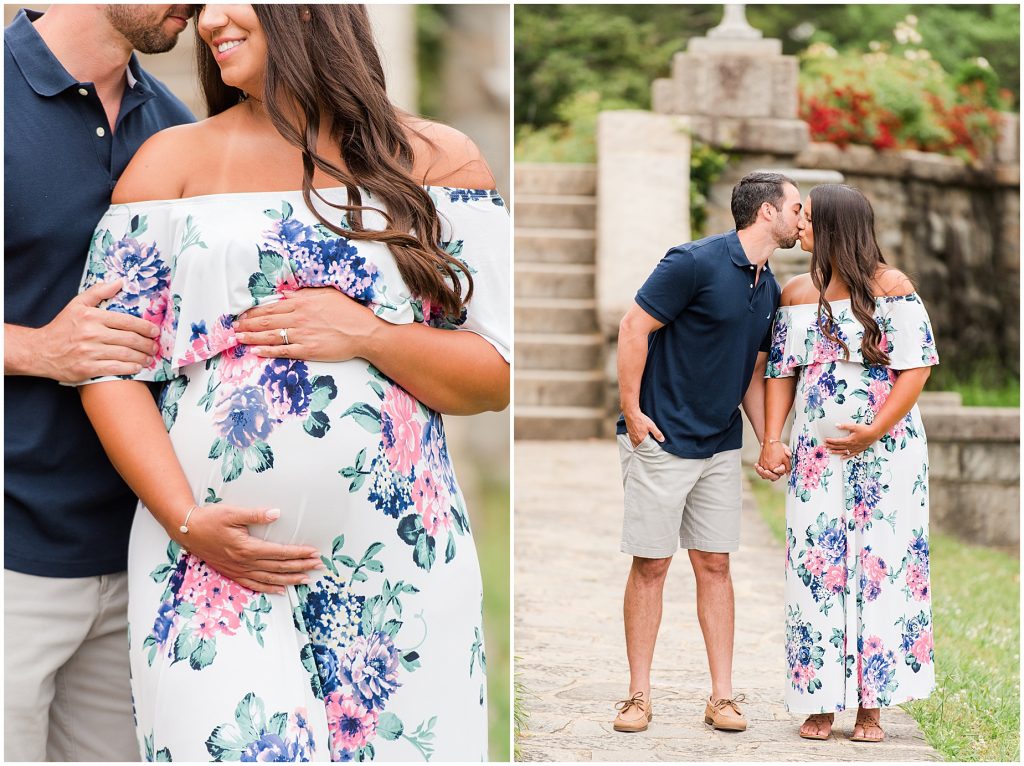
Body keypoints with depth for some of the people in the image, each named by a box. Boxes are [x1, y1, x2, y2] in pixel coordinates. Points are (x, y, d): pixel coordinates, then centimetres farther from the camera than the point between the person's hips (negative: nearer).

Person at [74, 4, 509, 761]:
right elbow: (107, 365, 1)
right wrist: (187, 520, -11)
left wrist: (366, 335, -11)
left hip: (401, 572, 1)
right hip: (212, 568, 0)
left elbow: (498, 377, 4)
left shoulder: (438, 160, 7)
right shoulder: (174, 160, 7)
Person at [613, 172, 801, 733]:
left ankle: (722, 695, 13)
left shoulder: (769, 290, 10)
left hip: (721, 446, 7)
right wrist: (632, 412, -15)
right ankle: (639, 695, 9)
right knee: (651, 565, 0)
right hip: (660, 439, -7)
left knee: (715, 565, 8)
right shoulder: (695, 263, -15)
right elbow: (634, 326, -15)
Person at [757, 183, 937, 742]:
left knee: (882, 567, -2)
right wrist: (772, 439, -4)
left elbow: (917, 366, -8)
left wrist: (874, 431, -16)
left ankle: (871, 706, 5)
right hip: (817, 454, 4)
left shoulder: (890, 287, -5)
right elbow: (781, 371, 9)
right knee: (815, 569, 0)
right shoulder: (796, 295, 9)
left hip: (887, 451, -3)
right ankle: (821, 702, 8)